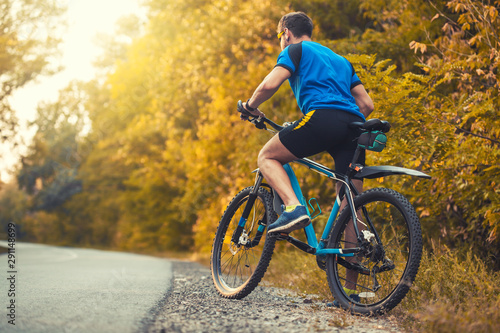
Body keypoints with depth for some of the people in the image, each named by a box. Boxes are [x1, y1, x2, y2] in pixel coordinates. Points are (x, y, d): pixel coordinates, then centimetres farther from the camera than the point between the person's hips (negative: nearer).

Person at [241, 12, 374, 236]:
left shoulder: (295, 50, 15)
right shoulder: (340, 60, 36)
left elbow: (269, 85, -2)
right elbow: (367, 104, 29)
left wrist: (249, 105, 17)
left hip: (323, 116, -7)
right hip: (354, 127, 7)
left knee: (267, 157, 9)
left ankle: (294, 208, -14)